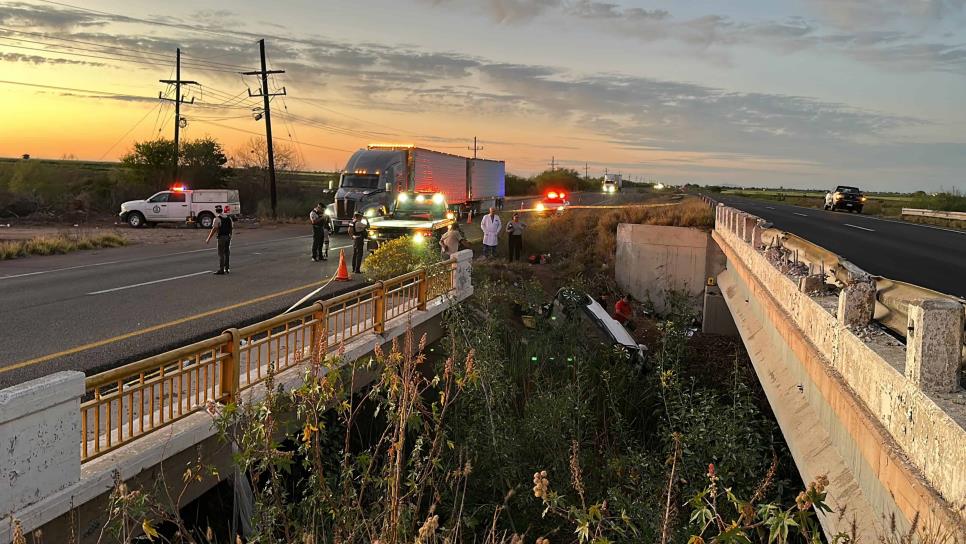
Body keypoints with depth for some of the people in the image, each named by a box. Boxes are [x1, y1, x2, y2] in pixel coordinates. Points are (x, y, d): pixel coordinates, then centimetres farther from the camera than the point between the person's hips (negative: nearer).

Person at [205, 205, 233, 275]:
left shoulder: (217, 219, -12)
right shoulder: (229, 217, 8)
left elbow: (214, 229, -18)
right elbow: (232, 227, 14)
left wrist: (208, 238, -15)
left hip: (221, 237, -6)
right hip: (228, 236, 6)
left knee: (221, 254, -1)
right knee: (227, 253, 15)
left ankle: (221, 270, -1)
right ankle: (227, 269, 22)